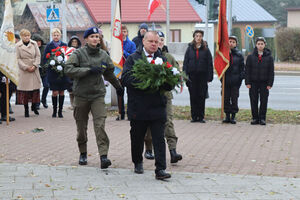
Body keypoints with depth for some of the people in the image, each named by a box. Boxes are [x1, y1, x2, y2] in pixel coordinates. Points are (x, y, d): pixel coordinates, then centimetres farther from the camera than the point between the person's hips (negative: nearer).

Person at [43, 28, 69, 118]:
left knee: (62, 92, 4)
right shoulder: (49, 46, 2)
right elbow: (44, 59, 1)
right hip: (52, 72, -2)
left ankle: (60, 111, 13)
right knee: (55, 92, -5)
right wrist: (51, 64, -14)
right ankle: (54, 110, 11)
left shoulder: (64, 45, 7)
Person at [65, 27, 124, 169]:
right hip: (81, 95, -1)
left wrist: (118, 87, 37)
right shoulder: (78, 53, -4)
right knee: (81, 127, 8)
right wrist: (89, 70, -20)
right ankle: (83, 153, 26)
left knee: (100, 125, -13)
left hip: (98, 94, 1)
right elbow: (68, 70, -17)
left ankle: (103, 156, -18)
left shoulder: (103, 55, 8)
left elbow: (109, 73, 25)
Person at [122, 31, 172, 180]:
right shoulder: (133, 58, 3)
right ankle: (138, 163, 35)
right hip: (138, 107, -1)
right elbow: (125, 78, -10)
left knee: (159, 139, -5)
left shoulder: (162, 60, 10)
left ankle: (160, 169, -6)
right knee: (137, 138, 14)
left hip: (157, 107, 1)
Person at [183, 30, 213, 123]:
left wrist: (210, 76, -4)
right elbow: (185, 62, 6)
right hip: (192, 75, 1)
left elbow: (209, 63, 4)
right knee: (193, 96, 3)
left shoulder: (205, 49, 4)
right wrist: (185, 75, -3)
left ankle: (201, 116, 7)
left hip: (202, 76, -1)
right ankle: (194, 116, 9)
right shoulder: (190, 48, 7)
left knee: (202, 96, 0)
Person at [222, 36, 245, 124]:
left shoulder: (239, 55, 4)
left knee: (234, 99, 1)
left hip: (235, 81, -1)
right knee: (226, 99, 5)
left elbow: (242, 68, 7)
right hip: (226, 81, 1)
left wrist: (240, 79, -2)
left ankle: (233, 116, 7)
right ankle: (227, 116, 12)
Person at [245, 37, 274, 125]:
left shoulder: (269, 57, 3)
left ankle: (262, 118, 9)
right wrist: (247, 82, -4)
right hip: (253, 83, 1)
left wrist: (270, 84, -4)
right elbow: (247, 71, 4)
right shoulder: (250, 57, 4)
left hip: (264, 83, 0)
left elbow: (271, 72, 3)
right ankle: (255, 118, 10)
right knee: (253, 101, 2)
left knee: (264, 101, 1)